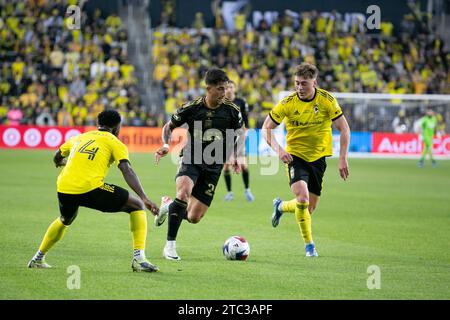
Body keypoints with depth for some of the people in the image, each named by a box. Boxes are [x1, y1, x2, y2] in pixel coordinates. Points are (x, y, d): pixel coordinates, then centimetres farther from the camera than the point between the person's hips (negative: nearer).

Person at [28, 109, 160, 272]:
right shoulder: (114, 143, 10)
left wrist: (62, 162, 65)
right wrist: (144, 198, -13)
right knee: (137, 206, 9)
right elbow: (127, 170, -6)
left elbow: (57, 158, 40)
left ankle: (38, 258, 43)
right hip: (91, 188, -6)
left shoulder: (80, 137, 25)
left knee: (65, 220, 39)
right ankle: (138, 258, -4)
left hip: (64, 189, 6)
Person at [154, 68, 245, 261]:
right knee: (184, 192, -35)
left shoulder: (231, 110, -5)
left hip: (213, 167, 3)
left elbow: (240, 132, 14)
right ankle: (170, 246, -24)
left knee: (194, 218, -2)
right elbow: (169, 127, 6)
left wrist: (235, 155, 0)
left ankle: (168, 205, 33)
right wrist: (166, 145, -12)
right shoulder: (191, 108, -10)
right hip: (191, 160, -3)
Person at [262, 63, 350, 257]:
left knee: (310, 208, 7)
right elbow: (266, 128, -4)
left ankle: (281, 206, 40)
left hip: (318, 157, 2)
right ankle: (309, 244, -7)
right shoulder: (288, 103, -12)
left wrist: (343, 158, -12)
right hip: (295, 156, -2)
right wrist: (278, 149, -20)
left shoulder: (327, 100, -11)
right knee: (303, 198, -24)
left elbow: (344, 128, -5)